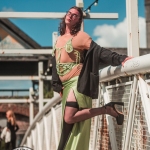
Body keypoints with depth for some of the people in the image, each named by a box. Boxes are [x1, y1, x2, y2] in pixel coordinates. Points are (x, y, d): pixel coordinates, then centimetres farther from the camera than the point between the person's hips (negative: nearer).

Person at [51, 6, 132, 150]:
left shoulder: (80, 36, -3)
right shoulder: (59, 39, 17)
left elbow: (98, 51, -14)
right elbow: (55, 64, 17)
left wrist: (120, 58, -28)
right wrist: (57, 85, 8)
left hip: (77, 82, -7)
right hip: (65, 85, 7)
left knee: (69, 118, -24)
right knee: (68, 126, 5)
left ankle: (107, 109, -12)